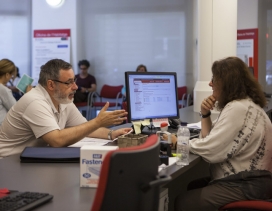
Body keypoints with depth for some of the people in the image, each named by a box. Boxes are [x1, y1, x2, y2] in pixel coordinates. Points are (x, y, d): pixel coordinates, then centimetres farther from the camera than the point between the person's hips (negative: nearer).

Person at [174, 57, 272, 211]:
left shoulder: (238, 109, -20)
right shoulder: (241, 104, 14)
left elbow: (211, 151, -24)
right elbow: (213, 139, 17)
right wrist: (205, 115, 1)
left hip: (247, 186, -11)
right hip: (243, 178, 11)